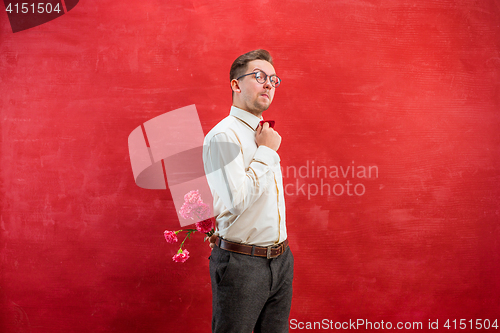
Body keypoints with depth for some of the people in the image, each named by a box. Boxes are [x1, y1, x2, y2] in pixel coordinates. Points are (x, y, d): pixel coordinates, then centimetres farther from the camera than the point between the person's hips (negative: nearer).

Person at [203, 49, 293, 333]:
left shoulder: (264, 134, 13)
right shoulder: (223, 136, -15)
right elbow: (237, 200, -25)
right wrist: (266, 151, -17)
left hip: (280, 260, 8)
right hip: (241, 264, -8)